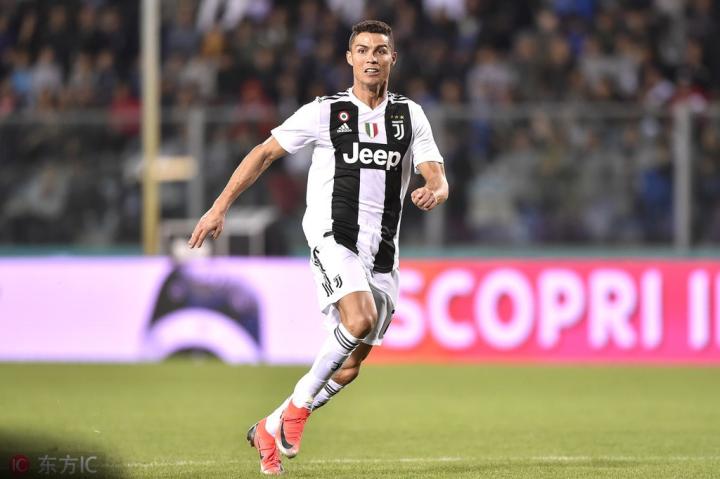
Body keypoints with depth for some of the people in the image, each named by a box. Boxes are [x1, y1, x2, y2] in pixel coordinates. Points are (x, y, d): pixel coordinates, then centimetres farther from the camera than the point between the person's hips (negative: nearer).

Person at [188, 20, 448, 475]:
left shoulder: (410, 115, 10)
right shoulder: (325, 112, 1)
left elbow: (438, 178, 3)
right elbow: (265, 152, 6)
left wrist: (434, 192, -22)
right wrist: (220, 207, 0)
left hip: (382, 255, 4)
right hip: (335, 238, -4)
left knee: (351, 366, 3)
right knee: (361, 320, -31)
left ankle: (269, 430, 20)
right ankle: (301, 400, -12)